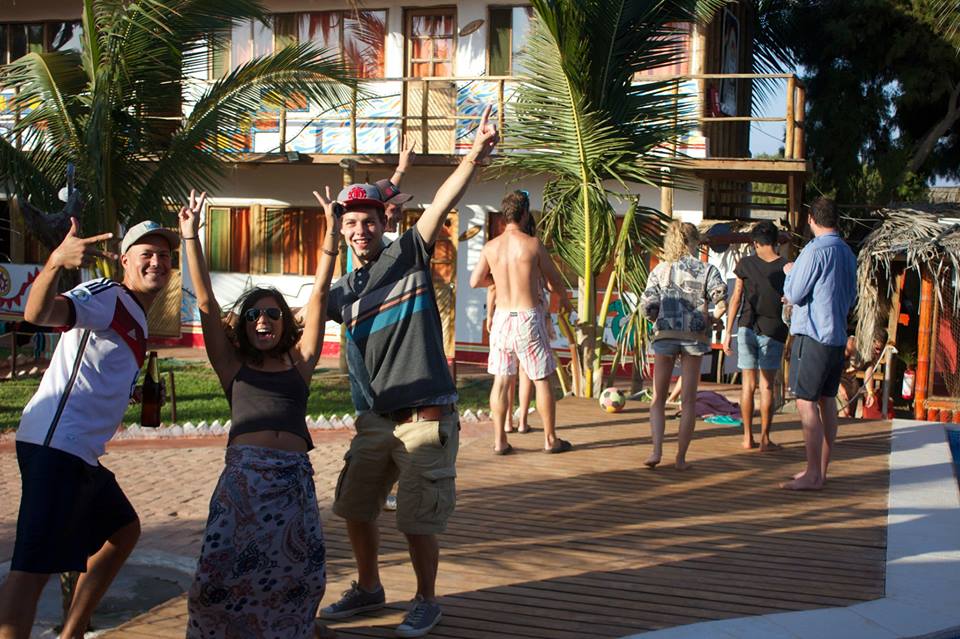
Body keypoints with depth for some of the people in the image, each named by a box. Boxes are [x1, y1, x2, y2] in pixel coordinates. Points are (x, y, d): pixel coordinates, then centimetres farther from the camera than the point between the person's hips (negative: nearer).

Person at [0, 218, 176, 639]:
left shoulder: (136, 318, 19)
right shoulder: (106, 296, -9)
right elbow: (38, 313, -29)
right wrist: (55, 262, -45)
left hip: (82, 452, 11)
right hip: (55, 445, -10)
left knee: (123, 531, 24)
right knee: (34, 567, -18)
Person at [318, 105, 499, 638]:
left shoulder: (408, 256, -2)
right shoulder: (342, 293, 11)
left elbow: (441, 204, -15)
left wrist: (474, 156, -28)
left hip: (425, 417, -6)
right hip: (374, 419, 6)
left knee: (417, 523, 1)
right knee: (355, 510, 16)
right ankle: (368, 589, 39)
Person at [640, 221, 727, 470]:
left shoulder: (660, 270, 3)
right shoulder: (707, 270, 0)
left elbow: (647, 305, -4)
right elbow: (721, 300, -12)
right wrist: (711, 320, 5)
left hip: (665, 335, 1)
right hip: (695, 336, 0)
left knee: (658, 398, 11)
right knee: (688, 400, 8)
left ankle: (657, 450, -5)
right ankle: (681, 457, 10)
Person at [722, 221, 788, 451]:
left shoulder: (746, 264, 0)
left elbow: (736, 298, 0)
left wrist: (728, 332, 4)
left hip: (747, 328, 1)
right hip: (773, 331, -1)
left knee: (748, 384, 7)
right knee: (767, 386, 4)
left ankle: (748, 437, 10)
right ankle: (765, 439, 5)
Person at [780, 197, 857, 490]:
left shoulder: (815, 250, -14)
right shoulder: (847, 252, 11)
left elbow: (794, 295, -12)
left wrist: (789, 272, 6)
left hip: (812, 335, -8)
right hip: (838, 336, 8)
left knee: (806, 403, -5)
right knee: (827, 402, 12)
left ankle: (813, 475, -5)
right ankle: (821, 470, 19)